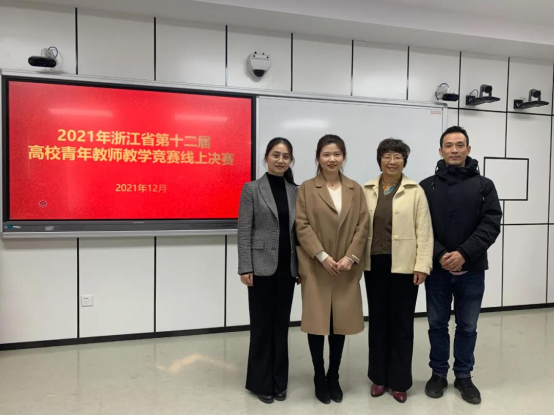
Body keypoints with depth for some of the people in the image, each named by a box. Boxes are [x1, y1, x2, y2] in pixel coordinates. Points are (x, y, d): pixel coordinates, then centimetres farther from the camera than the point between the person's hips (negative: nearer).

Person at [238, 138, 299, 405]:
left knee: (282, 324, 12)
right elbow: (244, 231, -6)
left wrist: (301, 266, 6)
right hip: (262, 266, -3)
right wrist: (245, 268, -11)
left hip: (287, 267, 4)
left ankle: (279, 381, 26)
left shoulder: (296, 192, 8)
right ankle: (261, 383, 22)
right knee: (262, 324, 6)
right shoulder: (252, 189, -2)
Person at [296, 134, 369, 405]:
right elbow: (302, 226, -5)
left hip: (346, 268, 2)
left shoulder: (355, 190, 10)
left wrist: (351, 256, -9)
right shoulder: (306, 189, 2)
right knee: (316, 322, 3)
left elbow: (363, 225, 4)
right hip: (316, 267, -2)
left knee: (341, 322, 9)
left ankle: (334, 377, 27)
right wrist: (322, 256, -15)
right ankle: (319, 378, 21)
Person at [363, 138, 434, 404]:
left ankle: (399, 381, 22)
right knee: (378, 321, 12)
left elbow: (424, 231, -5)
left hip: (403, 265, -2)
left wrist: (422, 265, -11)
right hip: (374, 264, 3)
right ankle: (379, 377, 27)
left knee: (402, 322, 7)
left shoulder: (415, 191, -1)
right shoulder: (367, 190, 6)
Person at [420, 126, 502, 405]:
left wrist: (463, 253, -18)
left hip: (472, 269, 0)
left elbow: (491, 225, -7)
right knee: (437, 325, 11)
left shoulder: (484, 186, 2)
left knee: (467, 327, 12)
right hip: (437, 269, 0)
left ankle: (464, 376, 29)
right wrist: (439, 255, -17)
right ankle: (438, 374, 28)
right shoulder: (427, 186, 2)